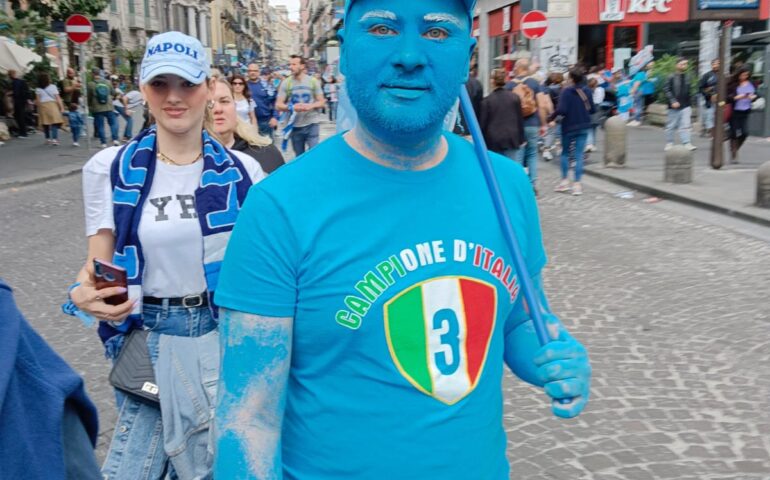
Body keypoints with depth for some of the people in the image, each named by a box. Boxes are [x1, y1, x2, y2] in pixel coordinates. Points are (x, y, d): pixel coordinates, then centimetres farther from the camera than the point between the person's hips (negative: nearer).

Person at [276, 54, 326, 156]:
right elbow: (278, 105, -1)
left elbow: (322, 102, 5)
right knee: (299, 156, 11)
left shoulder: (313, 81, 1)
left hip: (312, 123, -1)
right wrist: (291, 107, -21)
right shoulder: (286, 83, 1)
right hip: (295, 125, 1)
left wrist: (311, 106, -16)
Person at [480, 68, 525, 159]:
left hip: (493, 141, -2)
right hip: (512, 139, 2)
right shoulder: (515, 98, 3)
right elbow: (520, 120, 6)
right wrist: (521, 139, 13)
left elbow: (483, 123, -2)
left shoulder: (487, 100, -6)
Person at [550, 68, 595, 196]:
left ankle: (565, 181, 14)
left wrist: (552, 117, -5)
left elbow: (561, 110, -22)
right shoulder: (587, 91, 0)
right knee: (579, 155, 5)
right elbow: (593, 110, 5)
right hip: (584, 127, 3)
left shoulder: (567, 91, -14)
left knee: (565, 153, 15)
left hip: (569, 126, -3)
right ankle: (577, 184, 2)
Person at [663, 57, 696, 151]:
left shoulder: (688, 77, 8)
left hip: (686, 106, 3)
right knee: (671, 126, 7)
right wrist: (673, 101, -19)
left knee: (686, 125, -4)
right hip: (674, 107, -3)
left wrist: (690, 104, 16)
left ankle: (686, 143, -5)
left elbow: (690, 92, 16)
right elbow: (666, 90, -10)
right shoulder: (671, 78, -6)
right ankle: (669, 143, 20)